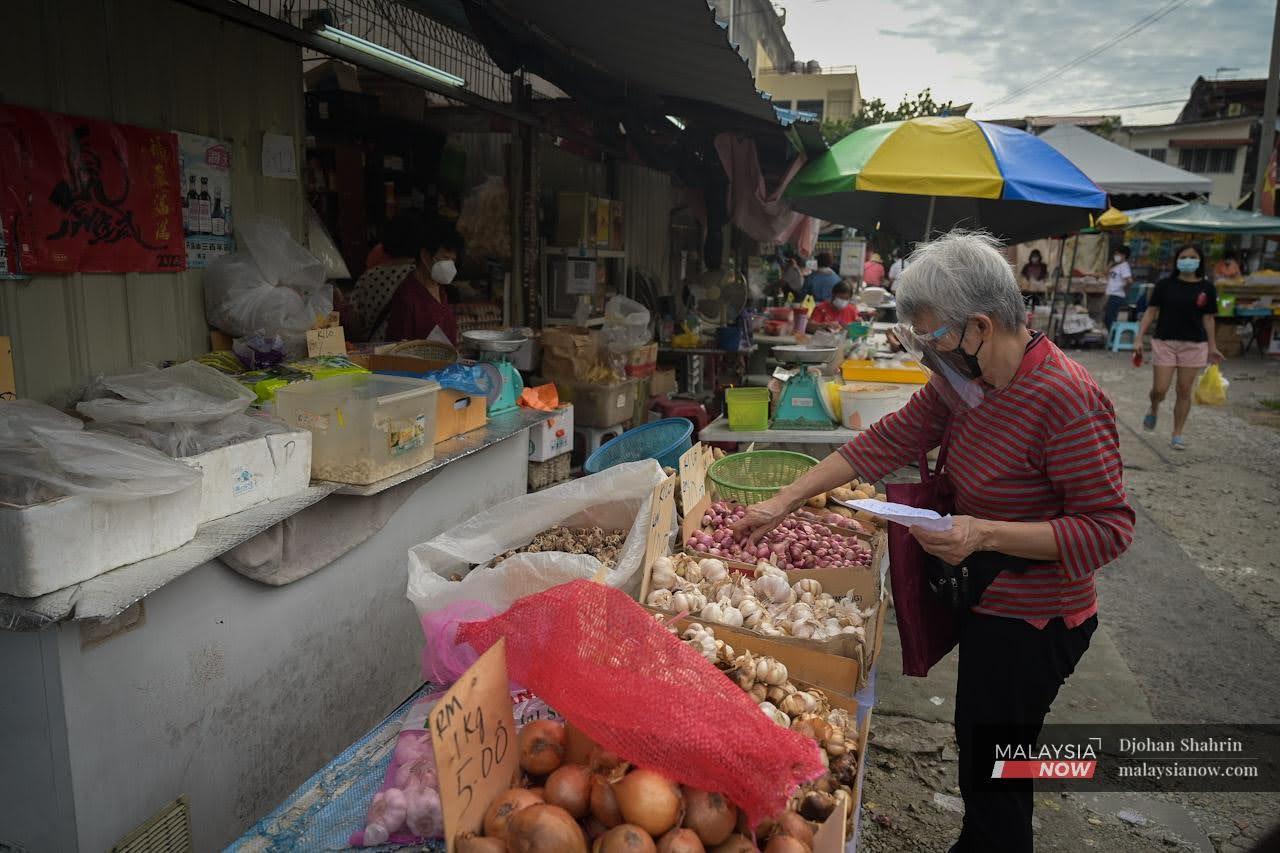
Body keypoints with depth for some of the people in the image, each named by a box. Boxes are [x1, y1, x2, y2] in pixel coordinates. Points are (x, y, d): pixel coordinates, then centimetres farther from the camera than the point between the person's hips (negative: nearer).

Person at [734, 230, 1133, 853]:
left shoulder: (1066, 399, -27)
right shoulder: (964, 381, -2)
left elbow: (1107, 528, -23)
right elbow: (885, 442, -1)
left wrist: (984, 534, -31)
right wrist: (783, 502, -5)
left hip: (1030, 625, -8)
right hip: (985, 603, 8)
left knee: (990, 775, 7)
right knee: (982, 754, 24)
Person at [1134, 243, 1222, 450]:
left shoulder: (1207, 289, 3)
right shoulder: (1165, 285, 1)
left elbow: (1208, 319, 6)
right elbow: (1151, 312, 2)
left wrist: (1213, 347, 4)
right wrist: (1139, 339, -4)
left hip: (1194, 345, 1)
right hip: (1164, 342, -1)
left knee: (1184, 391, 5)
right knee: (1159, 390, -4)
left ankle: (1177, 435, 15)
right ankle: (1154, 410, 32)